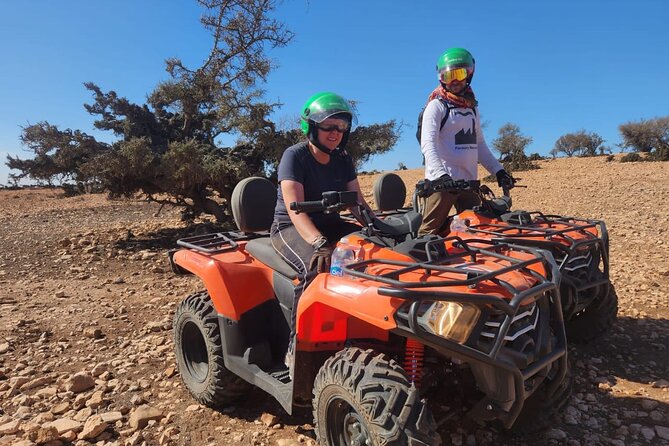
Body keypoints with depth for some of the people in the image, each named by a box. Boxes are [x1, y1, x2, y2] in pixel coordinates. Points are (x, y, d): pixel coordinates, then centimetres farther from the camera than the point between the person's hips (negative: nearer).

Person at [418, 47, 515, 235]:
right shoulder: (437, 106, -2)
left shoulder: (472, 107, 21)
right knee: (430, 232, -10)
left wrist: (498, 170, 15)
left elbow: (479, 144, 25)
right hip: (442, 181, -7)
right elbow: (428, 144, -16)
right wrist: (441, 174, -31)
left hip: (468, 182, 7)